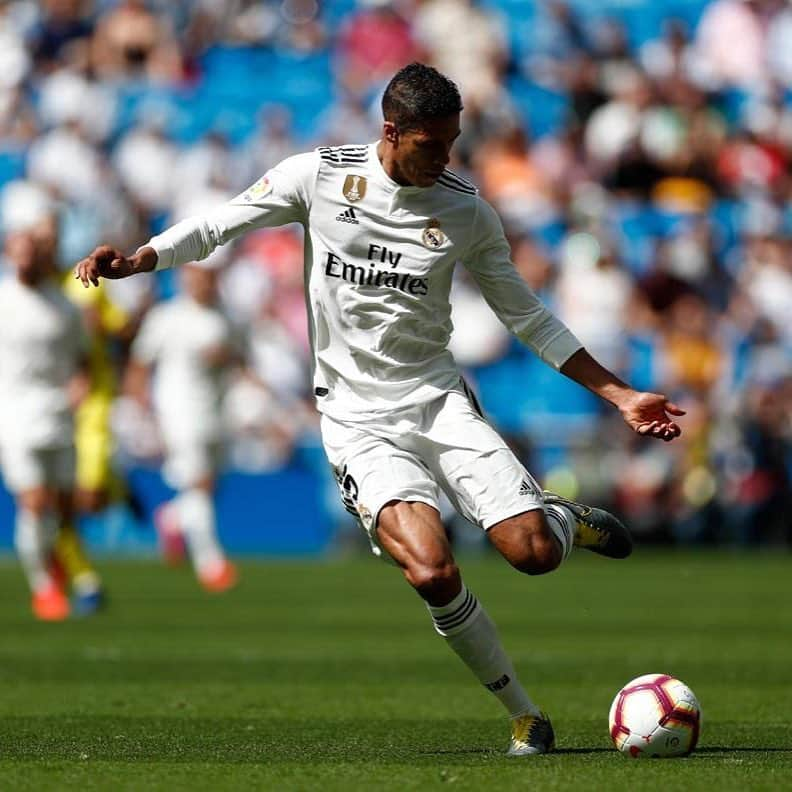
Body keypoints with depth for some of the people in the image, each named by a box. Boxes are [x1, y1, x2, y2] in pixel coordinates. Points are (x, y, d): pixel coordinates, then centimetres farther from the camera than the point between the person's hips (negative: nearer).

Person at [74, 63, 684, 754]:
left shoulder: (467, 211, 2)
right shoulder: (318, 176, -4)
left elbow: (528, 317, 11)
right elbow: (214, 229, 5)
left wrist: (622, 397, 7)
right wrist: (134, 262, -13)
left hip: (437, 399, 2)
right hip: (359, 421, -2)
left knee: (533, 552, -17)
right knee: (432, 572, -25)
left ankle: (566, 521, 22)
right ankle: (523, 713, -5)